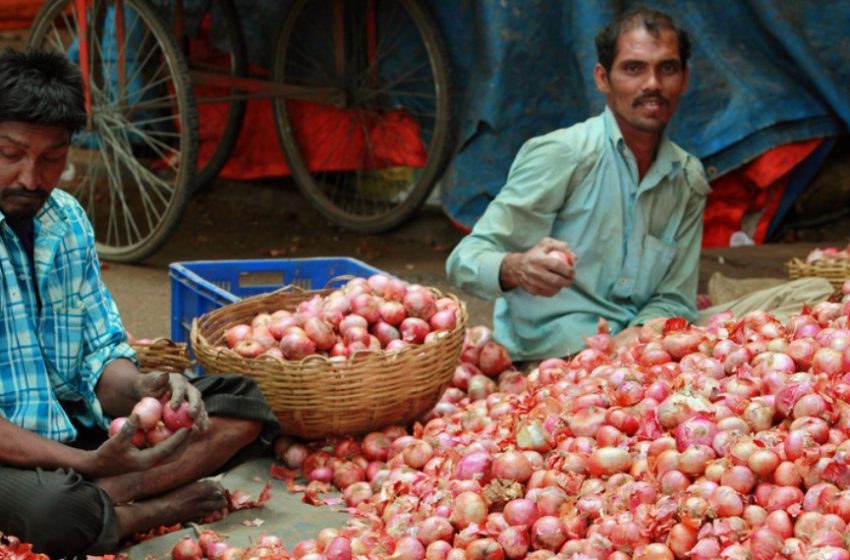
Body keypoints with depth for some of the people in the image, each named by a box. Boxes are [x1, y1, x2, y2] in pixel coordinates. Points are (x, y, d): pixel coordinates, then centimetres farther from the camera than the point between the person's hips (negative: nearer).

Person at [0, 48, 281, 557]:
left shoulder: (66, 220, 8)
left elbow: (102, 353, 10)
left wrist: (139, 389, -15)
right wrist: (88, 464, -26)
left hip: (76, 430, 8)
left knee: (243, 404, 3)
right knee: (56, 510, -40)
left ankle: (105, 497, -18)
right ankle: (160, 506, -7)